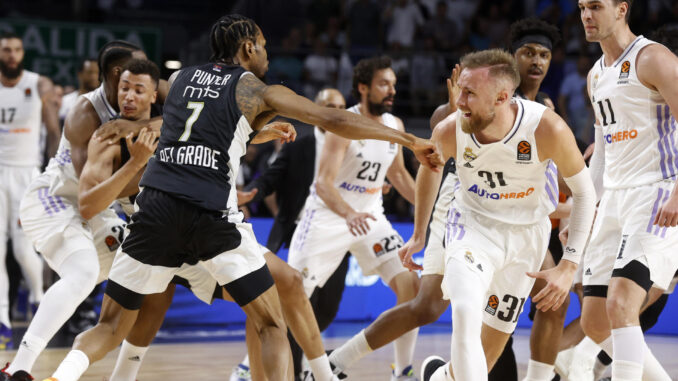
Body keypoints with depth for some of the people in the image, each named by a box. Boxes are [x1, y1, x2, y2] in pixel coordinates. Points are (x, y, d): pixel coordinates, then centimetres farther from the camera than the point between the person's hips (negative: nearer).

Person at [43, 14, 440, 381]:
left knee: (111, 327, 12)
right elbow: (335, 121, 5)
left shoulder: (180, 78, 21)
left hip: (157, 205, 4)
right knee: (272, 325, 8)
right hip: (212, 214, -4)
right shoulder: (257, 90, 9)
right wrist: (411, 141, 10)